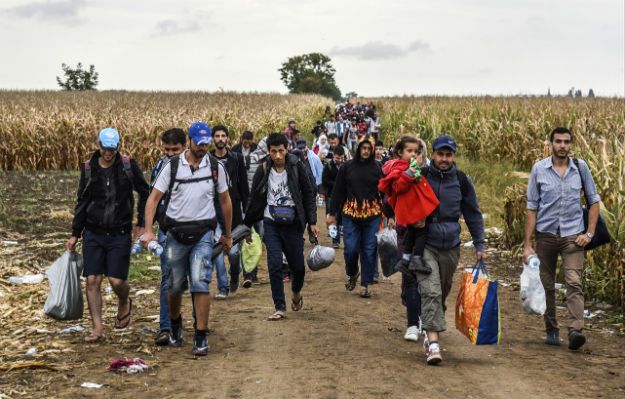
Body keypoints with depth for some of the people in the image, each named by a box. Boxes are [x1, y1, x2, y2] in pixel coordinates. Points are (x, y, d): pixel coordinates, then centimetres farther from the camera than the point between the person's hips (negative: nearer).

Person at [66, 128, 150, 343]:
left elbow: (145, 194, 6)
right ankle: (97, 328, 4)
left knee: (117, 280, -7)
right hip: (93, 234, 2)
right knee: (92, 280, -4)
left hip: (120, 234, -2)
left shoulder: (129, 165, -4)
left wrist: (141, 225, 4)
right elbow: (82, 202, 11)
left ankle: (124, 303, 28)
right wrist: (75, 234, 11)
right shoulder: (88, 168, 2)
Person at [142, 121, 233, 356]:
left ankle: (200, 338, -8)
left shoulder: (215, 167, 3)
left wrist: (228, 235, 17)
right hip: (176, 233, 1)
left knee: (200, 283, -14)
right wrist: (148, 230, -11)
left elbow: (225, 201, 13)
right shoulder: (173, 166, -1)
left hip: (203, 233, -1)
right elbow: (154, 198, 0)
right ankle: (175, 324, 38)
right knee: (174, 286, 9)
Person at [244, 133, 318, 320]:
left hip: (293, 224, -1)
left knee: (298, 266, 6)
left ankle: (296, 293, 38)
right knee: (274, 266, -6)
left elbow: (308, 194, 1)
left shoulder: (296, 166, -5)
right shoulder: (264, 170, -1)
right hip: (271, 224, 1)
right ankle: (280, 308, 1)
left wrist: (312, 222, -3)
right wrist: (247, 224, 10)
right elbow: (255, 198, 8)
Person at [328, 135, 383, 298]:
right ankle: (352, 274, 28)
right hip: (351, 214, 0)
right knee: (351, 248, -3)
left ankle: (365, 284, 13)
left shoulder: (377, 168, 1)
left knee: (369, 250, 2)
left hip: (372, 214, 0)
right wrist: (332, 213, 4)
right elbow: (338, 191, 6)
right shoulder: (347, 167, 2)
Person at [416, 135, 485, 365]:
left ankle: (431, 333, 32)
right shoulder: (421, 177, -4)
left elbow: (473, 214, 12)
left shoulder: (462, 181, 3)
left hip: (451, 246, 3)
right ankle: (433, 342, -21)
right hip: (425, 245, -3)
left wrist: (479, 245, 10)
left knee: (442, 293, 14)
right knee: (430, 291, -16)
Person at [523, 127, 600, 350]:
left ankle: (576, 331, -24)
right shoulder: (539, 169, 0)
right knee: (546, 285, 8)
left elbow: (594, 201, 11)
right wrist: (527, 244, -3)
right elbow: (532, 208, 1)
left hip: (572, 234, -1)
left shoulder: (580, 168, 2)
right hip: (546, 234, 1)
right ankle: (551, 330, 20)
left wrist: (590, 233, 0)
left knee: (574, 282, -15)